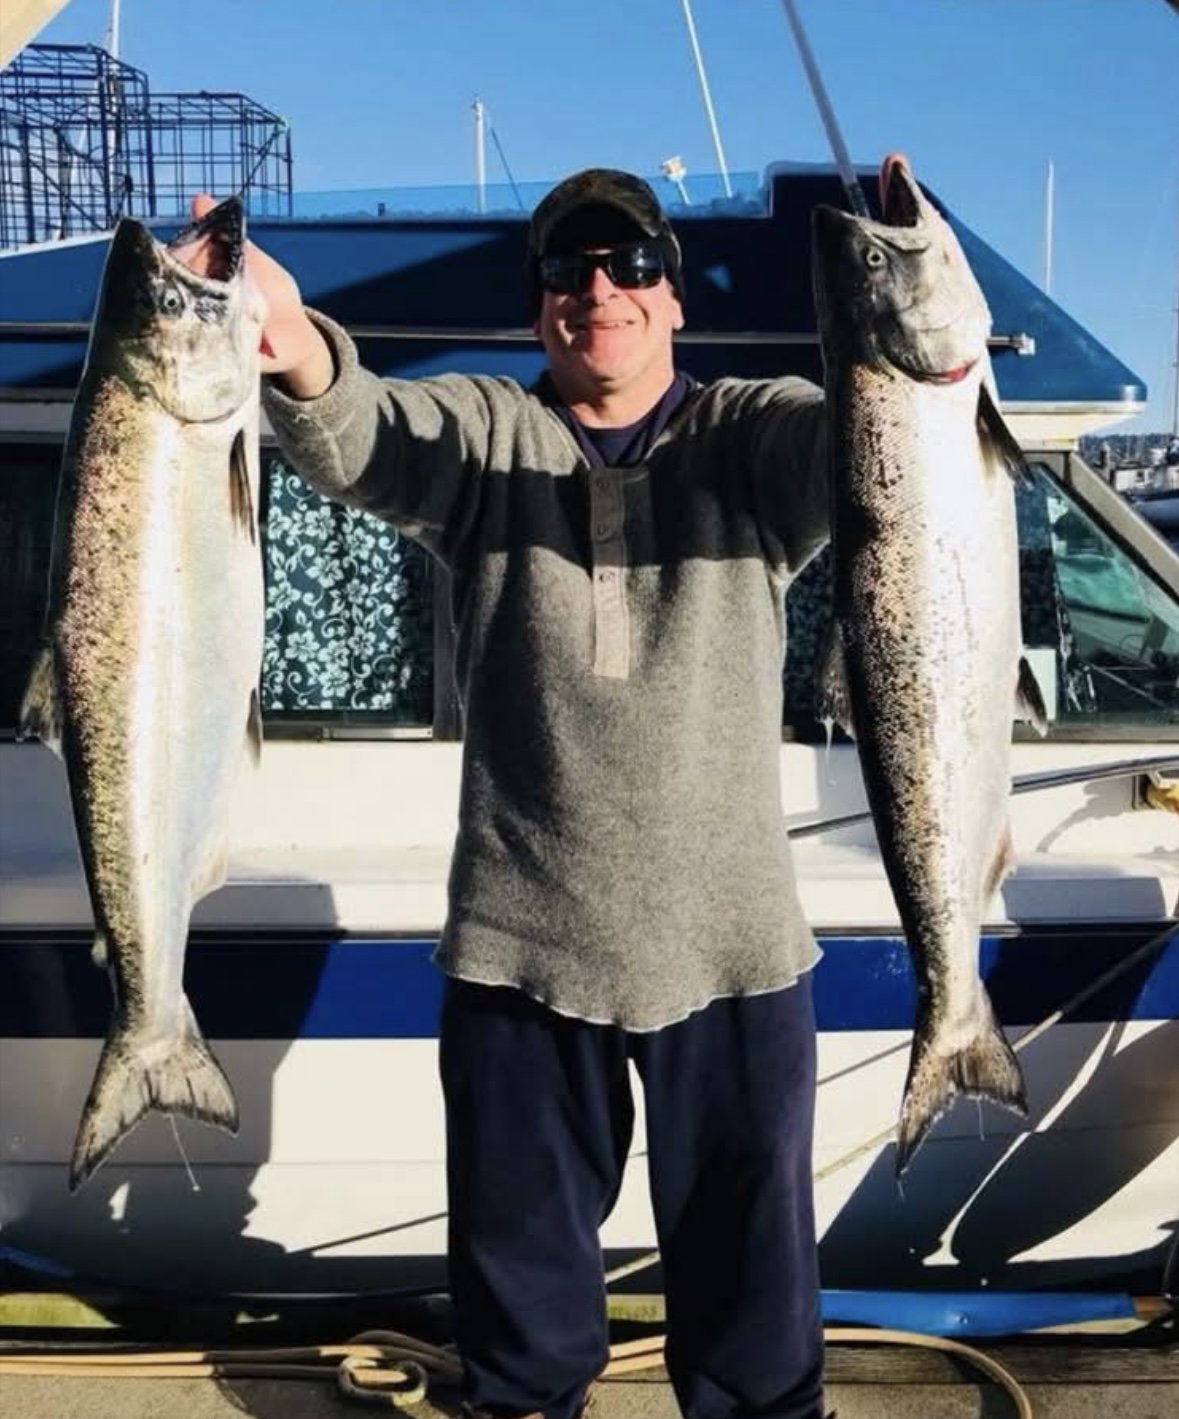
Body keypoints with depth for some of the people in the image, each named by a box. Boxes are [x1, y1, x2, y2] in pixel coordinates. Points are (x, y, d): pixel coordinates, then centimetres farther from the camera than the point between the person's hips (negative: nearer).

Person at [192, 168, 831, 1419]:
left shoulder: (750, 438, 2)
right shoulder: (483, 433, 3)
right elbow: (357, 444, -17)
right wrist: (300, 359, -41)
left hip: (730, 943, 0)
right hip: (516, 939, 1)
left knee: (748, 1239, 16)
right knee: (520, 1238, 18)